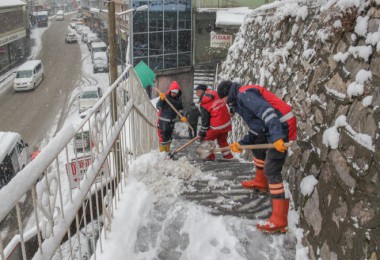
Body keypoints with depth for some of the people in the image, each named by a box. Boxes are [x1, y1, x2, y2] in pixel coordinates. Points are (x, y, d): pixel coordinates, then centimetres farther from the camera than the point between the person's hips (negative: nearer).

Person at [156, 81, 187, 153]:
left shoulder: (179, 99, 0)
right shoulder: (165, 97, -16)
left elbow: (181, 109, 10)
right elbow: (158, 106, -20)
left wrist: (182, 117, -5)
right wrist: (161, 99, -36)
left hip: (172, 121, 6)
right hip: (163, 121, -6)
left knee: (169, 136, 18)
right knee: (163, 136, -1)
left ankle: (167, 151, 32)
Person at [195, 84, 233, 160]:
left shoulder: (203, 103, -12)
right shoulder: (215, 94, 4)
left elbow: (205, 119, -9)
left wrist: (202, 131, 2)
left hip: (217, 125, -7)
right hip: (227, 123, 7)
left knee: (205, 139, 11)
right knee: (222, 140, 24)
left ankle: (210, 156, 12)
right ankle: (228, 156, 28)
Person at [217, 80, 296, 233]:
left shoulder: (244, 94, -11)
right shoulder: (241, 99, 21)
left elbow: (267, 111, -26)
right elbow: (255, 128, 24)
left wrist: (277, 136, -34)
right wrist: (241, 144, 20)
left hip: (281, 128, -11)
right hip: (276, 129, 11)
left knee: (272, 171, -12)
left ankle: (279, 220, -11)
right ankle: (262, 182, 50)